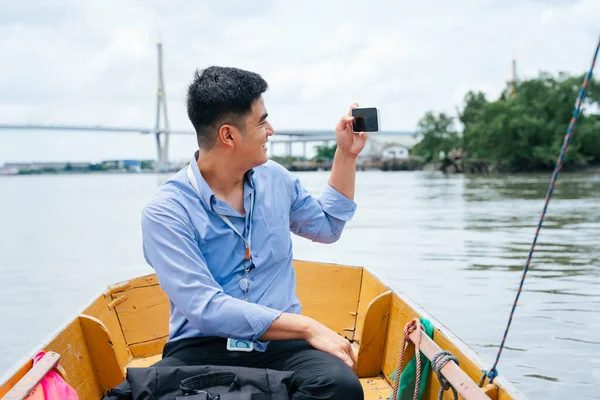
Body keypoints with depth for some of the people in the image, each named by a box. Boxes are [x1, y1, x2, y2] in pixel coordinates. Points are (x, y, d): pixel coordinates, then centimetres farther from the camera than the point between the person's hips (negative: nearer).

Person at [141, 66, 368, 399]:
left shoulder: (274, 178, 10)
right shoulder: (167, 211, -10)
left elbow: (327, 227, 29)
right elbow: (206, 308, -20)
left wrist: (347, 154, 20)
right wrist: (307, 327, -22)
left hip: (279, 343, 5)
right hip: (202, 348, -4)